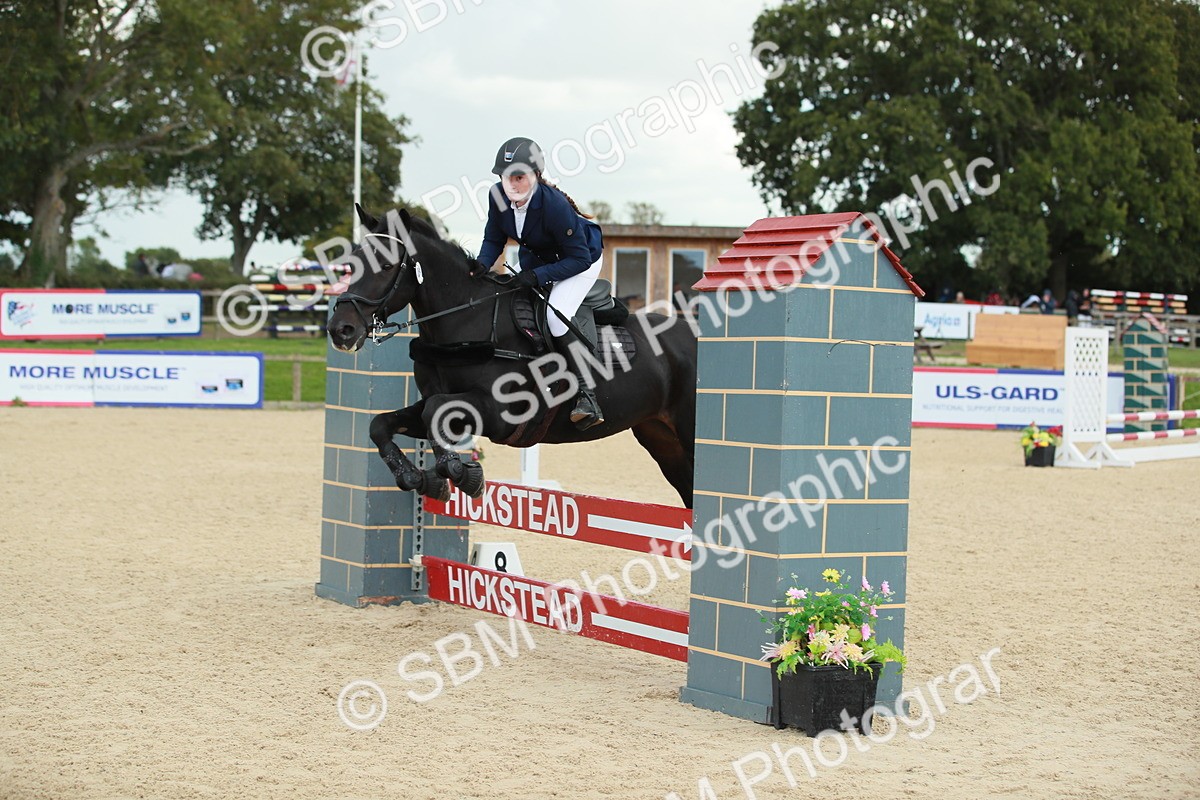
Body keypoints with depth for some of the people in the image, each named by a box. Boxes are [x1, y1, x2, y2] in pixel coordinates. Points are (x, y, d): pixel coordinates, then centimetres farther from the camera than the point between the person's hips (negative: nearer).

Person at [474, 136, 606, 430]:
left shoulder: (554, 205, -37)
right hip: (535, 256, 8)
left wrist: (538, 275, -39)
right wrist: (483, 264, -25)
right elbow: (494, 240, -5)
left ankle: (587, 396, -24)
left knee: (555, 315, -26)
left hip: (582, 259, -8)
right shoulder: (498, 196, -20)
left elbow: (579, 259, -31)